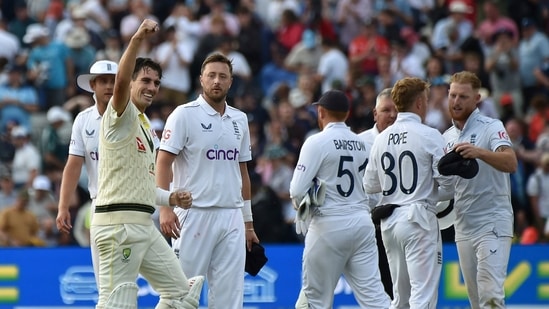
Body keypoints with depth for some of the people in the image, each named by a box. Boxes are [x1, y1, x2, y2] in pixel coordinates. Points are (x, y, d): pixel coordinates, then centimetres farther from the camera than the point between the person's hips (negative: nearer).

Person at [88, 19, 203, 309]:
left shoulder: (144, 125, 22)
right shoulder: (121, 115, -5)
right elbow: (120, 81, -28)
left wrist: (171, 198, 13)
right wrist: (137, 40, -40)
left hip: (143, 224, 10)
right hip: (118, 222, -10)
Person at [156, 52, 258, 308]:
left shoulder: (239, 120, 14)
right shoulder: (185, 115, -3)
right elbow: (163, 162, -9)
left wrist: (248, 223, 18)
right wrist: (165, 208, -21)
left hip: (232, 219, 5)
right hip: (194, 215, -5)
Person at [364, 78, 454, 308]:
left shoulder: (381, 138, 7)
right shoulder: (429, 136, -9)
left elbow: (369, 185, 10)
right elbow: (446, 181, -11)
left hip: (388, 221, 6)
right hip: (419, 219, -6)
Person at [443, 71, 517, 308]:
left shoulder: (491, 127, -6)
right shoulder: (447, 137, 14)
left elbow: (510, 163, -24)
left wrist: (479, 152, -40)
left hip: (492, 224, -7)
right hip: (464, 225, 7)